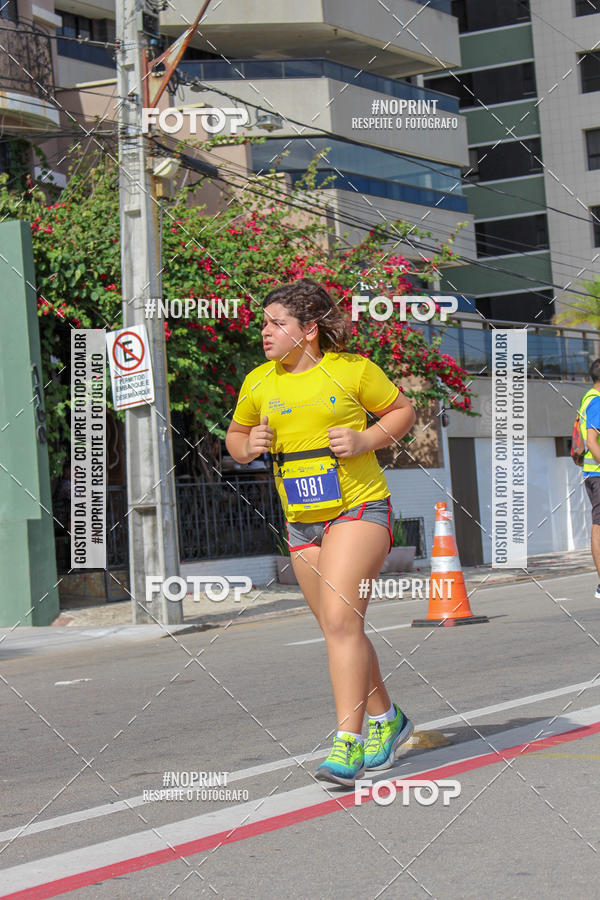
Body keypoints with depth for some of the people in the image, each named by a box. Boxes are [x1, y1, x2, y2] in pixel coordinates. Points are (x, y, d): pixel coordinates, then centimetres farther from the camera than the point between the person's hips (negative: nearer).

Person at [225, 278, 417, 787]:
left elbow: (403, 411, 7)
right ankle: (385, 719, 31)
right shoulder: (259, 382, 7)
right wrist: (248, 446, -2)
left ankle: (347, 745, -17)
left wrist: (366, 441, -10)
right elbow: (235, 436, 21)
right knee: (339, 629, 11)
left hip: (359, 507, -6)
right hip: (302, 521, 6)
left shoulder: (352, 369, -5)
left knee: (341, 620, -18)